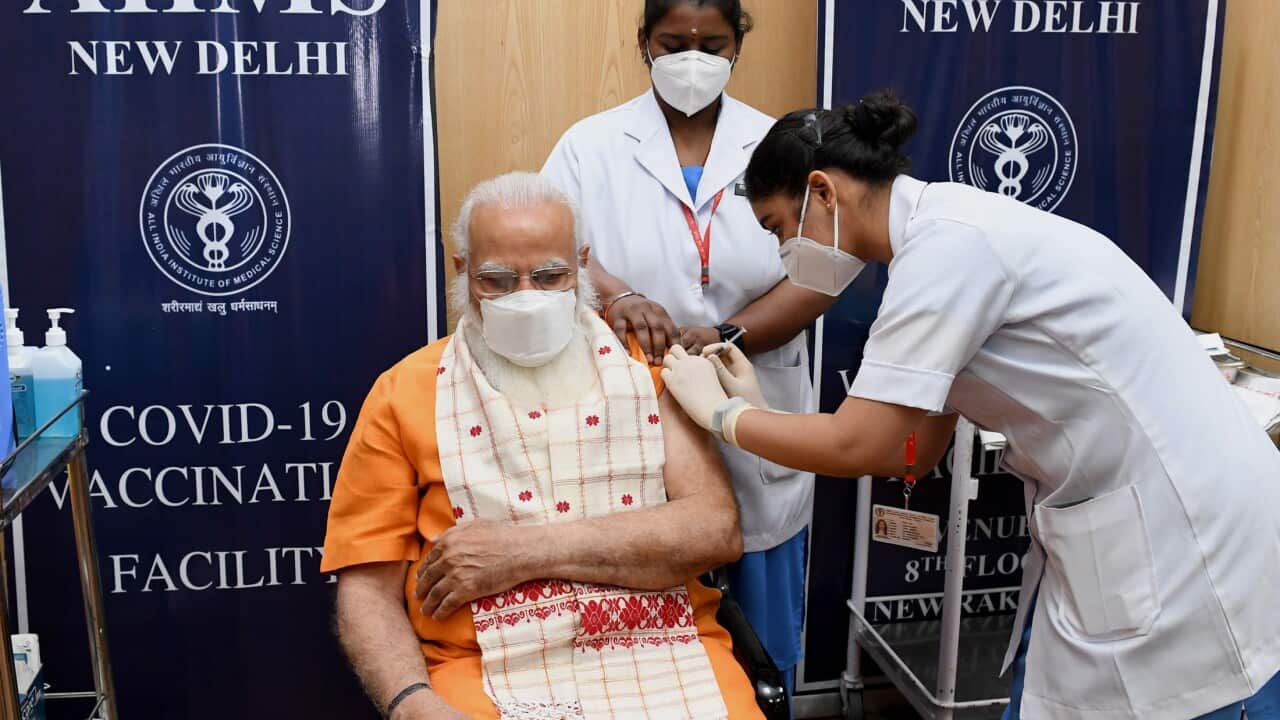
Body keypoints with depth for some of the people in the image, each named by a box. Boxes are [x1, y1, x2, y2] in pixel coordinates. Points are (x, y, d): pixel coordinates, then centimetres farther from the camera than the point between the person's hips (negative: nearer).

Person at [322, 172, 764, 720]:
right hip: (488, 673, -1)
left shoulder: (646, 362, 6)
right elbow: (368, 587, 5)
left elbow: (716, 529, -6)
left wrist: (524, 550, -11)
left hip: (665, 654, 1)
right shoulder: (405, 393, 6)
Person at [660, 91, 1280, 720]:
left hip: (1187, 538, -9)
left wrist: (719, 412, -5)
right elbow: (912, 448, 10)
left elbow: (860, 448, -21)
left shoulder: (950, 241, -20)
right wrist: (758, 409, 8)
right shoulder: (944, 236, 9)